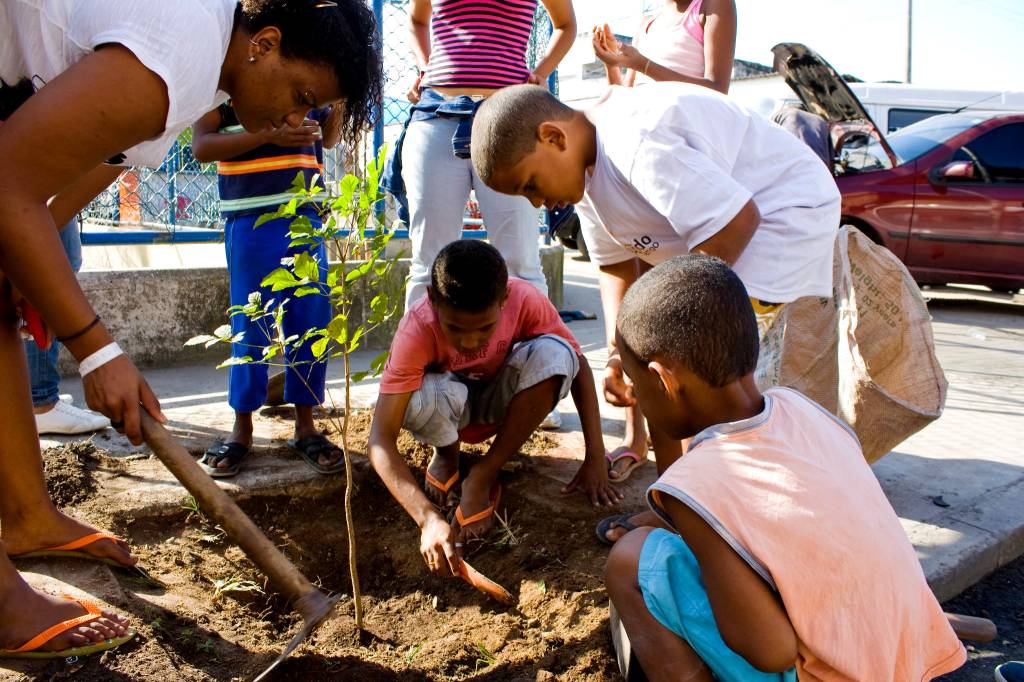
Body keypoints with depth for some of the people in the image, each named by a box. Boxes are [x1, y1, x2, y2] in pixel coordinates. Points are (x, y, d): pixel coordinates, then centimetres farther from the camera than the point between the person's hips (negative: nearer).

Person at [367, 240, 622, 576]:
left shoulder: (524, 299, -28)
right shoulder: (417, 328, -33)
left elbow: (577, 365, -16)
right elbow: (380, 439, -37)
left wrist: (595, 459, -22)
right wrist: (428, 518, -50)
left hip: (499, 400, 2)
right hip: (451, 404, -1)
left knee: (555, 353, -30)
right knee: (422, 398, -38)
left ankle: (482, 477, -17)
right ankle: (446, 455, -1)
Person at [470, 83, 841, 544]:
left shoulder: (640, 142, -31)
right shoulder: (586, 168, 1)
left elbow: (736, 220, -31)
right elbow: (615, 265, 6)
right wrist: (621, 351, -9)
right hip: (721, 224, 10)